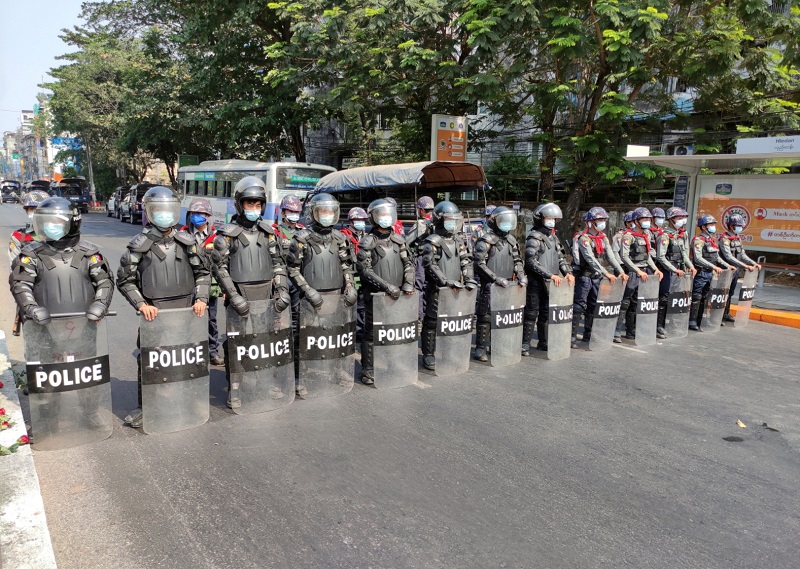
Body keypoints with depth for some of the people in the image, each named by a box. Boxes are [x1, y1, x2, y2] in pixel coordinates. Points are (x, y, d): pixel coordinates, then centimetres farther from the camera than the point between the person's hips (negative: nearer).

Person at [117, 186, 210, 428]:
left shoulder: (186, 241, 5)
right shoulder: (140, 244, -4)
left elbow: (203, 272, 10)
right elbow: (125, 280, -1)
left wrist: (201, 299, -2)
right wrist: (141, 304, -12)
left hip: (185, 310, 3)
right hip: (154, 312, -3)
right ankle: (144, 407, 15)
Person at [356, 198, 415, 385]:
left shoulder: (398, 240, 11)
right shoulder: (368, 242, -5)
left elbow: (408, 264, 13)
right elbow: (364, 269, -13)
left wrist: (408, 284, -3)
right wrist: (386, 285, -18)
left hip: (396, 295, 5)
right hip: (375, 295, -5)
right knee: (372, 333, 1)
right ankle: (368, 371, 10)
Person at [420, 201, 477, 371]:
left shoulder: (459, 241, 14)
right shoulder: (432, 241, -7)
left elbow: (466, 261, 12)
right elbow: (431, 266, -15)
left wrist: (469, 279, -3)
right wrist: (447, 281, -23)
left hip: (455, 290, 6)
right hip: (436, 289, -6)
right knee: (432, 322, -1)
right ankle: (428, 355, 9)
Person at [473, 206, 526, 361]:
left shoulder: (511, 240, 14)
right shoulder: (486, 241, -8)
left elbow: (517, 260, 20)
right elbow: (480, 264, -14)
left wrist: (521, 275, 2)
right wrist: (496, 278, -20)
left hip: (507, 286, 7)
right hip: (490, 286, -7)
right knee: (486, 317, -4)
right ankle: (481, 349, 3)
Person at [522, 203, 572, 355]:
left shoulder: (553, 237, 15)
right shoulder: (534, 238, -9)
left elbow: (561, 257, 17)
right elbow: (531, 262, -18)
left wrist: (567, 273, 0)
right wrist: (550, 275, -21)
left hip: (551, 283, 7)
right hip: (536, 282, -7)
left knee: (546, 313, 13)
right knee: (532, 313, -4)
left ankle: (543, 342, 23)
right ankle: (525, 345, 2)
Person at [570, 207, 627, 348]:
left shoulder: (603, 238, 11)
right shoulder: (583, 238, -13)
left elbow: (610, 256, 7)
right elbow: (591, 259, -22)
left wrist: (620, 272, -5)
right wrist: (607, 274, -27)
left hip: (597, 277, 8)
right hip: (584, 276, -8)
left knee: (593, 306, 13)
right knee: (579, 306, -6)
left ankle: (588, 335, 23)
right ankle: (572, 336, -3)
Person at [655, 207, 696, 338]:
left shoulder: (683, 235, 12)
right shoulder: (665, 235, -12)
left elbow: (684, 253, 18)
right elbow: (660, 257, -17)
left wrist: (690, 266, 4)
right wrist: (675, 270, -18)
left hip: (678, 270, 8)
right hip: (666, 271, -8)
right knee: (664, 298, -6)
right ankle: (658, 327, 0)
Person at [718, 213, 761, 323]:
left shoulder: (738, 238, 11)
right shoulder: (724, 239, -16)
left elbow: (742, 255, 15)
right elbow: (729, 257, -25)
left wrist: (754, 264, 1)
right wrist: (746, 266, -29)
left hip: (735, 271, 8)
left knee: (730, 293, 16)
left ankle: (726, 314, 27)